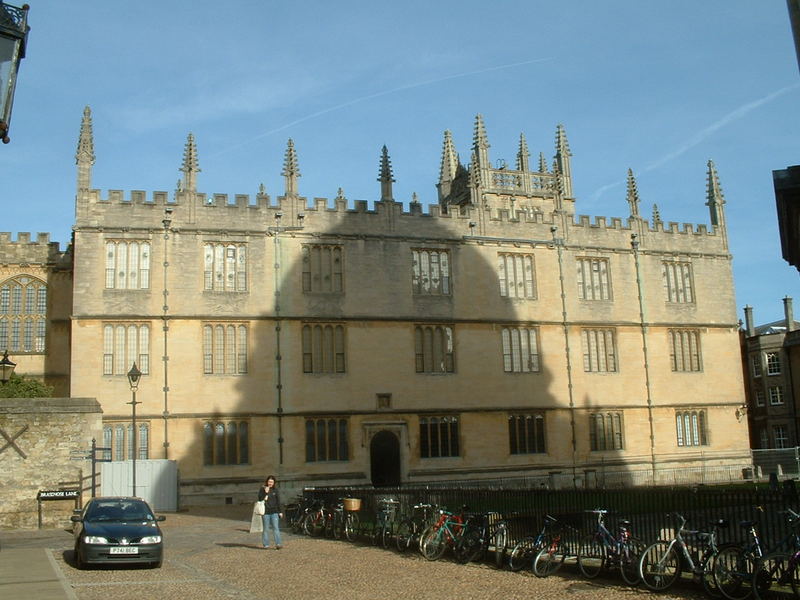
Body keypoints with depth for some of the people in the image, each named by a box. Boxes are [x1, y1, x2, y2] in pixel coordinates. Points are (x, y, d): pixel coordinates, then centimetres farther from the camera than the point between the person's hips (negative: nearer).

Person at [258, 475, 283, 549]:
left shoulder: (275, 490, 7)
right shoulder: (262, 489, 3)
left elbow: (278, 501, 9)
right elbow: (260, 499, -6)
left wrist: (280, 512, 5)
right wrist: (265, 493, -16)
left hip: (274, 512, 1)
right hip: (265, 512, -1)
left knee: (276, 527, -7)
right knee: (266, 528, 4)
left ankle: (278, 544, -12)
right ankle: (266, 544, 12)